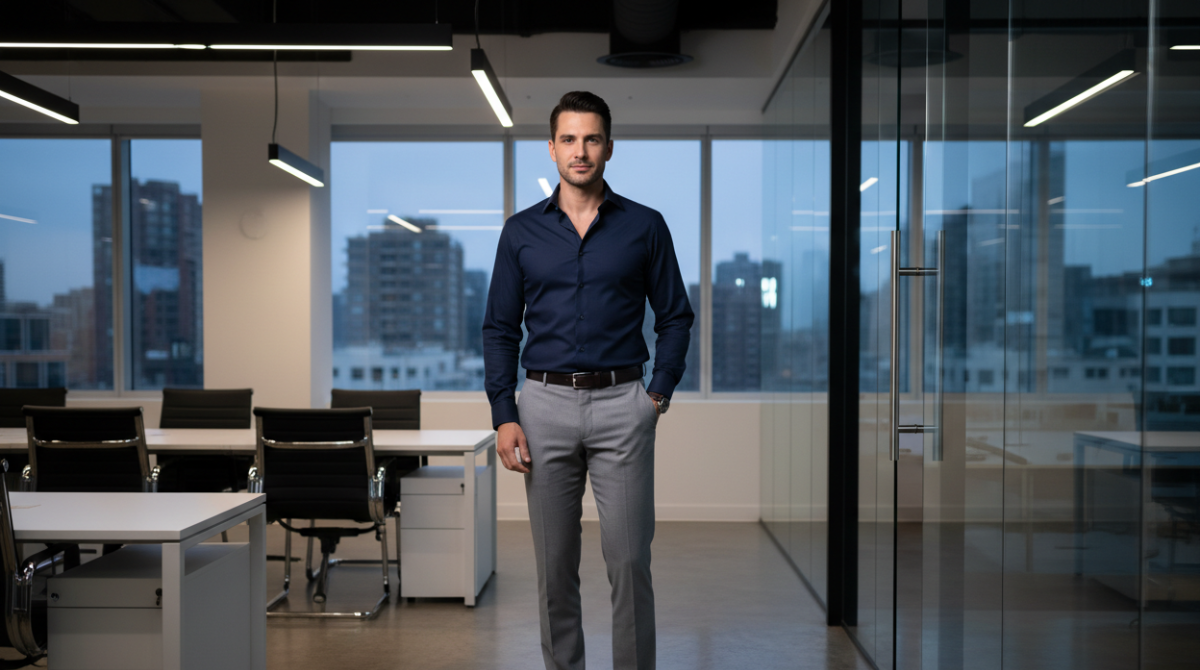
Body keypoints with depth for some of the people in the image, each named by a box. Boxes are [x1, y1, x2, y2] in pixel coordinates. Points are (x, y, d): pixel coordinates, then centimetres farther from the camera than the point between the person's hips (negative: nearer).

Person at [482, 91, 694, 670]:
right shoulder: (522, 231, 7)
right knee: (554, 563, 8)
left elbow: (675, 317, 8)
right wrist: (504, 416, -2)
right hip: (545, 402, 2)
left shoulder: (644, 226, 4)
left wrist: (659, 394, -4)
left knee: (628, 559, -1)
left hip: (621, 403, -1)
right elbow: (500, 329, 7)